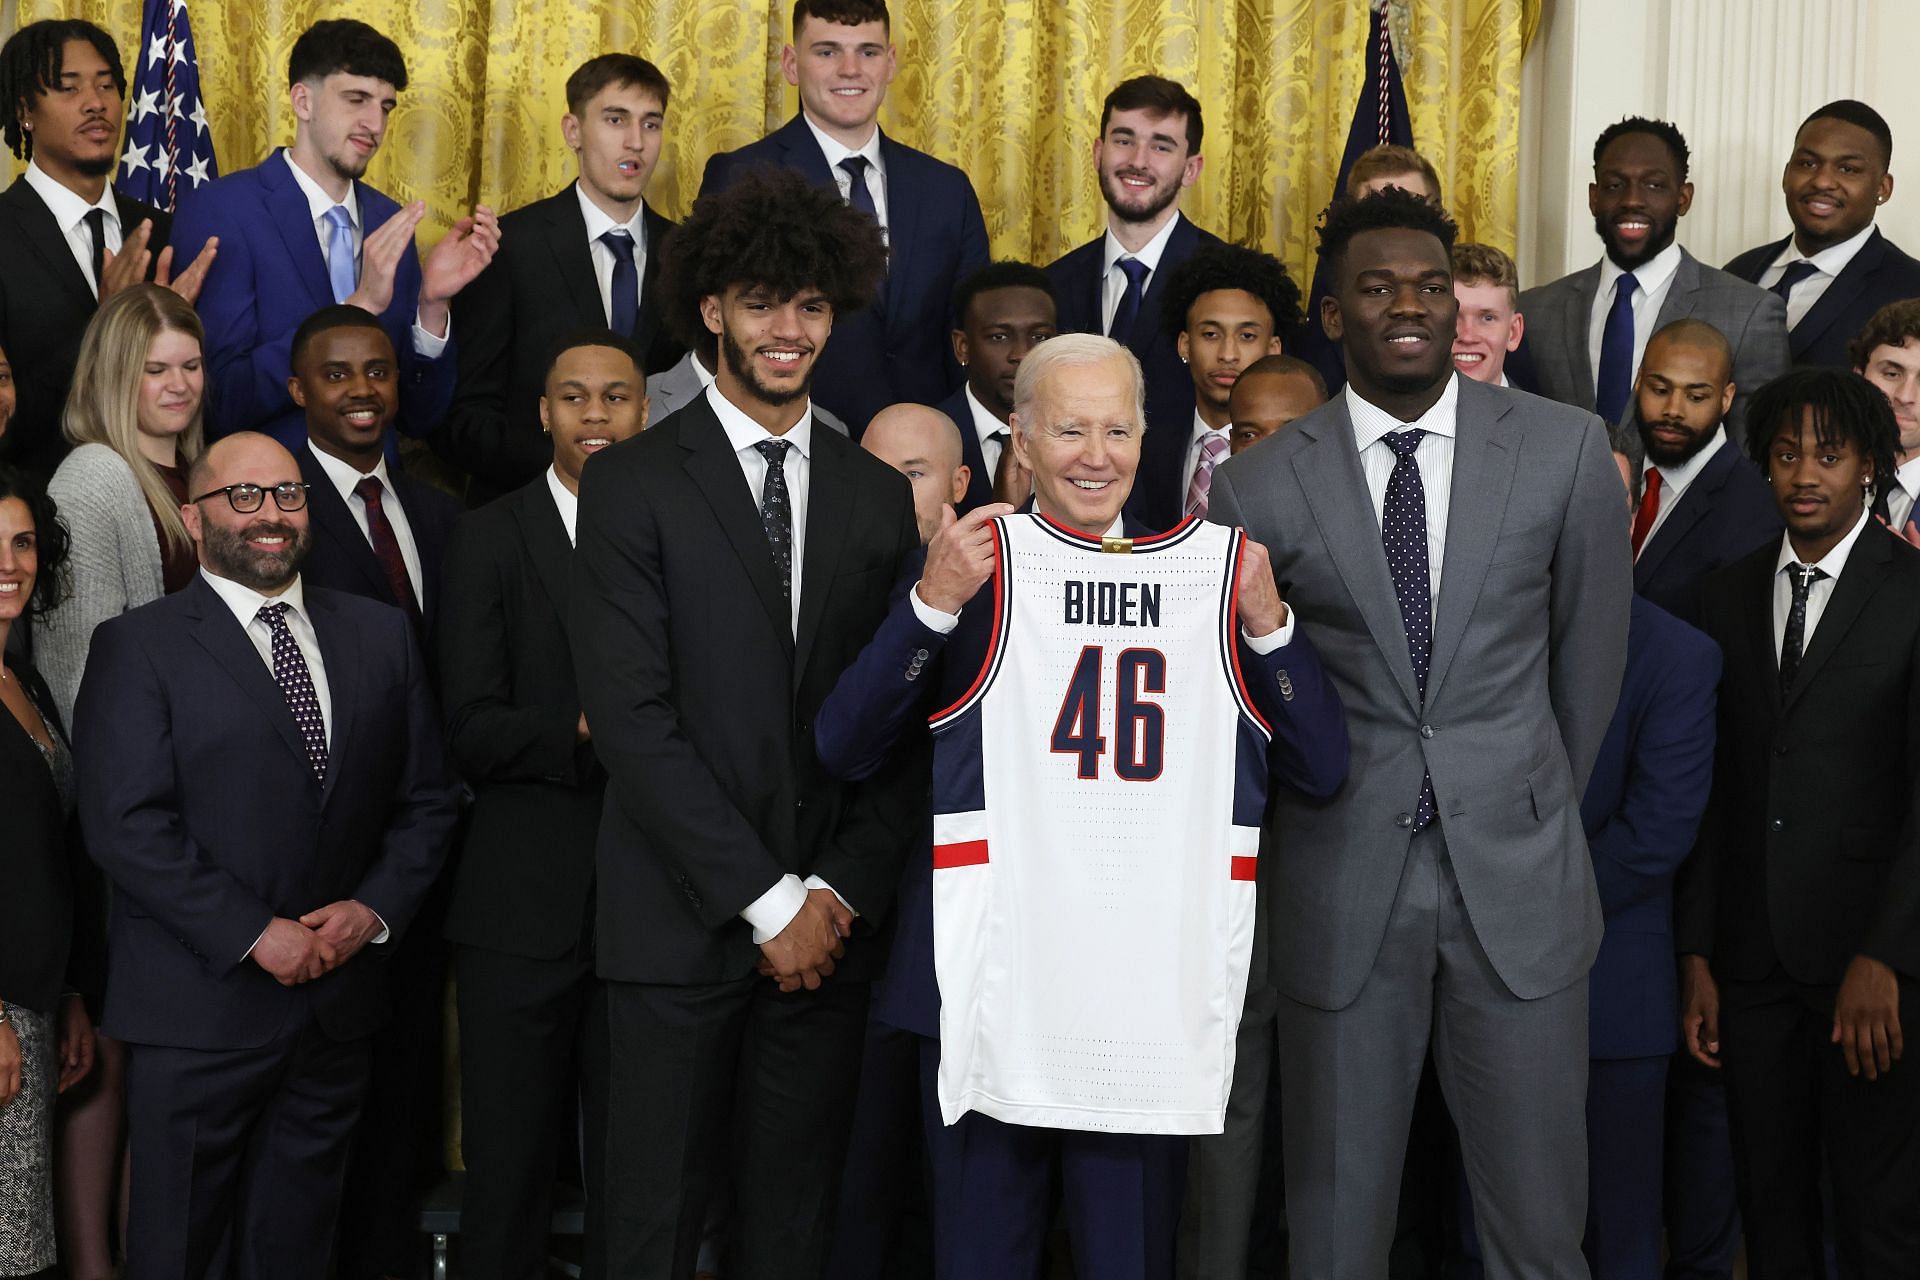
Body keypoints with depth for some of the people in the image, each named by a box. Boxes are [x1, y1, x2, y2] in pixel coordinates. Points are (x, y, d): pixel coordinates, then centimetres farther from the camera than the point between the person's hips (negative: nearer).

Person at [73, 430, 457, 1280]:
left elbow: (425, 798, 11)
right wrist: (253, 935, -16)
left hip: (338, 997, 4)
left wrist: (375, 908, -5)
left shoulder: (379, 635, 10)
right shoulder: (138, 647, -3)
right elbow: (125, 825, -12)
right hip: (200, 1008, -4)